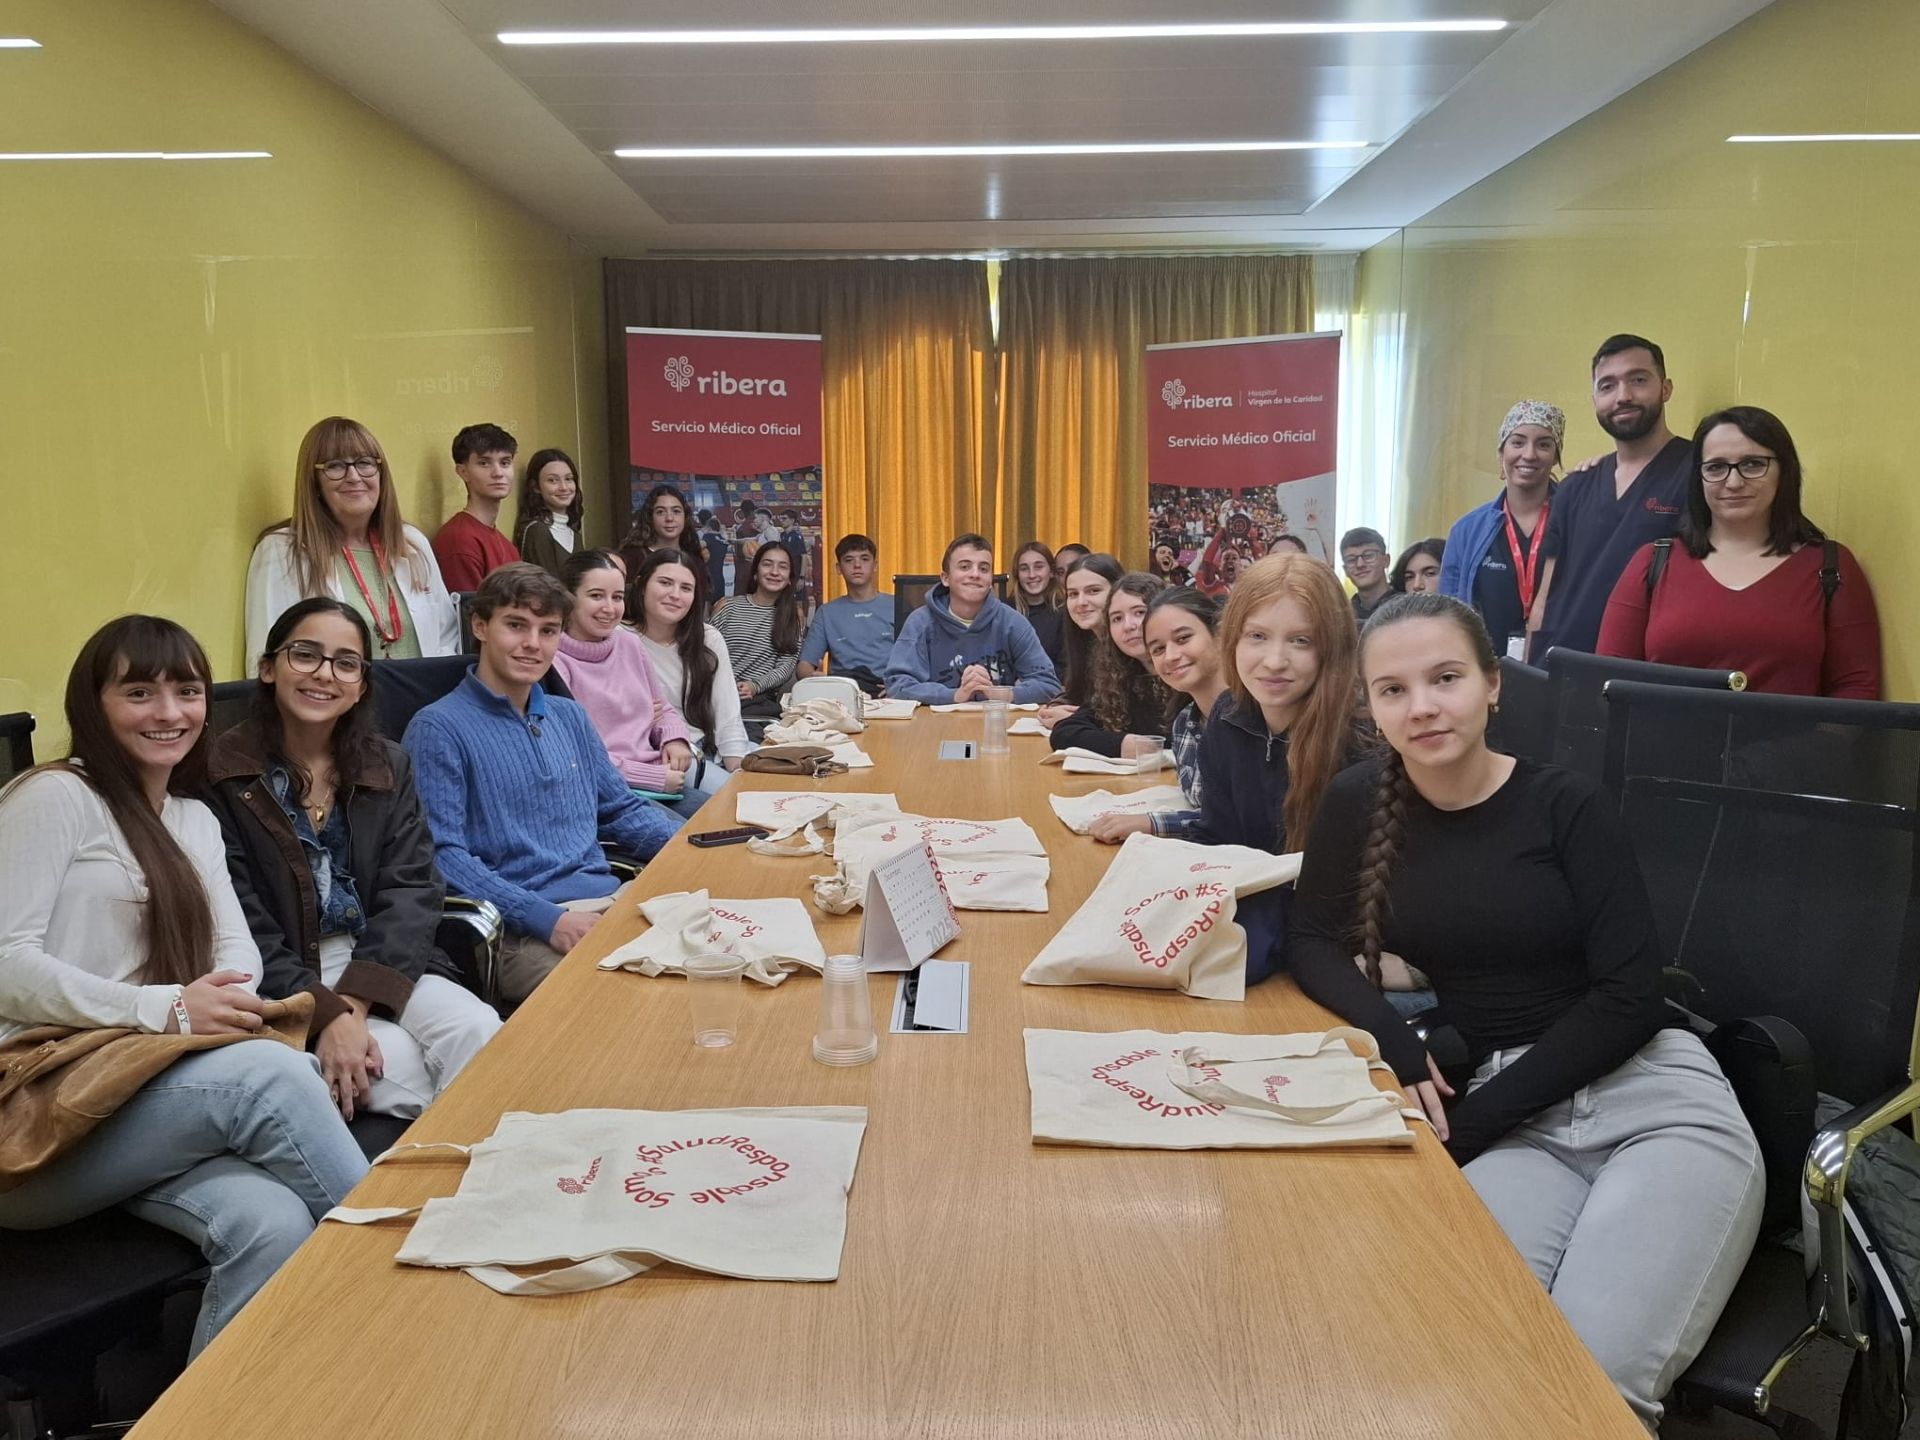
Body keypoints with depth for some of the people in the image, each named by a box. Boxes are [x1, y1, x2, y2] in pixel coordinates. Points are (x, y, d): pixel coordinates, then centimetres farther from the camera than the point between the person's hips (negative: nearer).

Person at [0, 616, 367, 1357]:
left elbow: (239, 953, 10)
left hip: (146, 1107, 6)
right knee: (270, 1072, -31)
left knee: (273, 1224, -27)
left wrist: (226, 1002, -14)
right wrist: (165, 1009, -22)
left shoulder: (195, 821, 21)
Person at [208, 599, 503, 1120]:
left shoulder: (390, 768, 9)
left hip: (379, 964, 4)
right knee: (395, 1058, -27)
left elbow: (412, 891, -1)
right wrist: (326, 1014, -22)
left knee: (478, 1029, -22)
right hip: (279, 986, -3)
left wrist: (355, 1001, -17)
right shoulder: (221, 774, -5)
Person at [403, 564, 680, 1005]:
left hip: (612, 901, 7)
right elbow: (441, 855, -12)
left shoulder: (570, 717, 19)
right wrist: (548, 918, -22)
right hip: (521, 931, -7)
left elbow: (621, 809, 24)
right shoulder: (438, 728, -3)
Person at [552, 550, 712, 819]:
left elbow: (665, 708, 25)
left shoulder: (630, 643, 13)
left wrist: (675, 739, 1)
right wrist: (654, 776, -14)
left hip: (662, 784, 7)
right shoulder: (554, 663, -8)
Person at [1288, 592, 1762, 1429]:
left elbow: (1630, 996, -9)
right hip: (1516, 1120, 2)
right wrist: (1396, 1044, -12)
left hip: (1654, 1099, -2)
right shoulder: (1361, 803, 4)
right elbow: (1314, 945, 7)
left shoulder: (1564, 805, -4)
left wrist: (1476, 1120, -13)